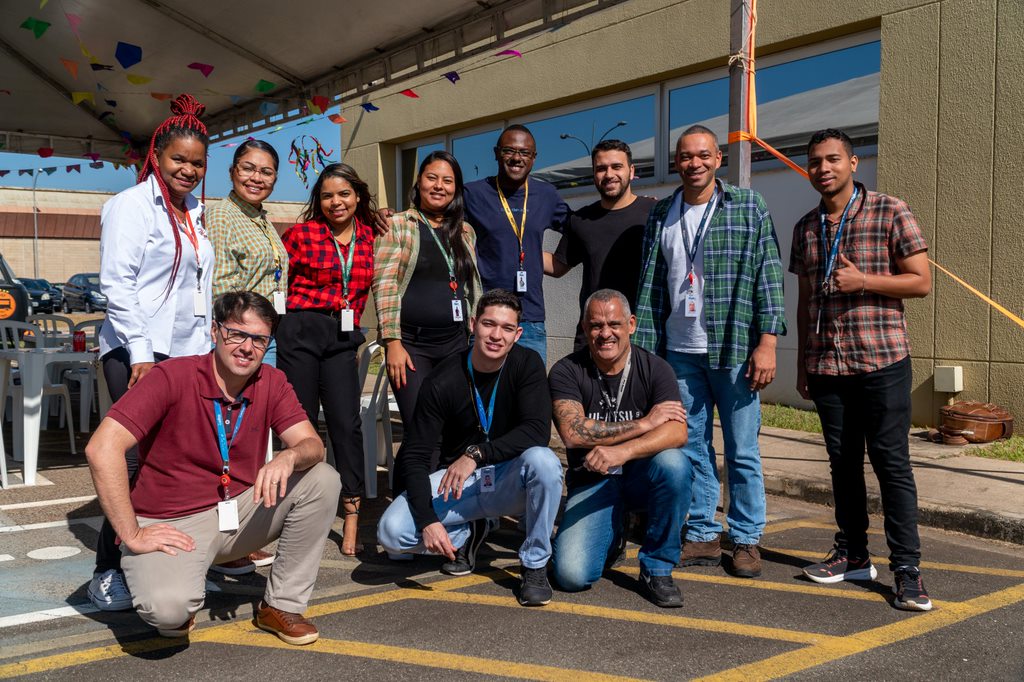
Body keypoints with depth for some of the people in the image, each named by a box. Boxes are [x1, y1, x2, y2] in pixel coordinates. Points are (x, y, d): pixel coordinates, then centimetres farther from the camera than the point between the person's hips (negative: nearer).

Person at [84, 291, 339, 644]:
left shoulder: (272, 383, -3)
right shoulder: (172, 377, -18)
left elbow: (312, 445, -8)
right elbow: (101, 448, -24)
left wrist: (289, 457, -34)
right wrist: (132, 535, -23)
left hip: (238, 513, 5)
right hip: (171, 523, -5)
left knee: (323, 480, -13)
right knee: (169, 607, -34)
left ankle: (282, 605, 1)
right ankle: (178, 609, 8)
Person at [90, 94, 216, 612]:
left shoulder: (194, 216, 19)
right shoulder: (132, 206, -3)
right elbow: (117, 284, -11)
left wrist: (205, 349, 15)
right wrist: (141, 353, -16)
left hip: (187, 354, 7)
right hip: (139, 354, -7)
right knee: (139, 459, -10)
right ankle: (108, 571, 0)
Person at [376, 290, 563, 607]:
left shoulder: (527, 364, -12)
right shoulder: (443, 381, -14)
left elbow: (538, 431, -25)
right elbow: (414, 455, -13)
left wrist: (476, 454, -36)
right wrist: (427, 520, -25)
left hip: (509, 480, 0)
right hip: (456, 482, 1)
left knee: (543, 460, -35)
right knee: (390, 531, -22)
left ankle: (535, 566, -13)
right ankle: (467, 532, 10)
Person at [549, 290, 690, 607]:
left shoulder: (654, 368, -6)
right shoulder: (566, 371, -8)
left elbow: (677, 432, -21)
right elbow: (573, 433, -23)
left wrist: (621, 452, -38)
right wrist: (645, 423, -19)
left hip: (641, 476, 1)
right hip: (591, 482, -1)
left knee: (673, 464, -34)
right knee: (571, 575, -21)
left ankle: (656, 568, -11)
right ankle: (613, 537, 17)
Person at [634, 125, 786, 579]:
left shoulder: (747, 206, 1)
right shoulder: (661, 215, 10)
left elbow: (768, 275, -3)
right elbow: (650, 286, 10)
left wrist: (767, 342, -10)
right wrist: (643, 347, 5)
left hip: (733, 349, -3)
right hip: (679, 352, 3)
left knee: (742, 451, 3)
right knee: (691, 448, 9)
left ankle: (746, 540, 16)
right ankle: (702, 536, 20)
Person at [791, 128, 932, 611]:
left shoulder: (890, 212, -2)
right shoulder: (806, 228, 12)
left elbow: (922, 282, -4)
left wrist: (863, 281, -16)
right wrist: (801, 363, 14)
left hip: (881, 360, -5)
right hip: (826, 364, 5)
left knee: (891, 462, -4)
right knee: (843, 461, 11)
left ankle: (906, 568, 3)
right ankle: (853, 555, 21)